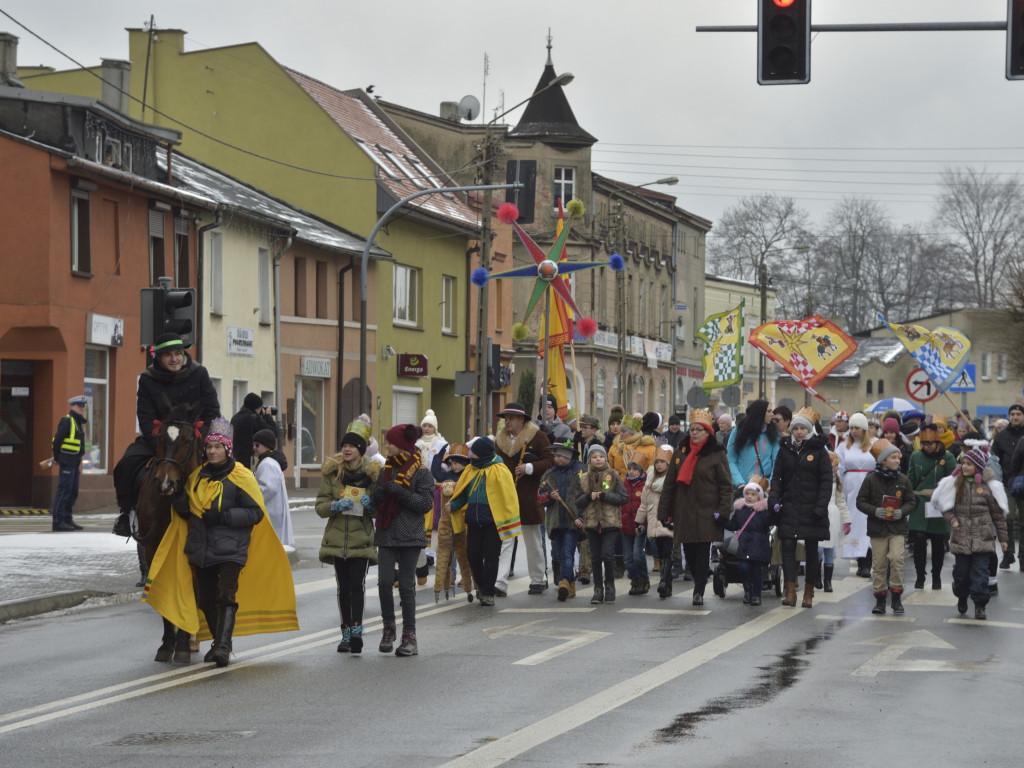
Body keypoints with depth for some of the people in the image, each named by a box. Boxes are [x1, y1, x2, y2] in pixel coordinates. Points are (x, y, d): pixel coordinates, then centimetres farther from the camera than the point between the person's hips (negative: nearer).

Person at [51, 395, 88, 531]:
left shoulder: (79, 423, 19)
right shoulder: (67, 421, -10)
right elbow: (57, 440, -15)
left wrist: (79, 462, 18)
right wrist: (57, 458, -12)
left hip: (74, 463, 9)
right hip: (67, 463, -9)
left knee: (73, 492, 12)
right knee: (64, 491, -9)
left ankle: (68, 519, 19)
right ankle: (57, 521, -8)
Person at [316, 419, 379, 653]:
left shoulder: (372, 473, 2)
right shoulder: (331, 472, 4)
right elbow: (320, 506, 4)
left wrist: (371, 506, -12)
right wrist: (335, 506, -17)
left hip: (362, 539, -2)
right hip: (337, 537, 2)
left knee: (357, 584, -15)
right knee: (343, 586, 7)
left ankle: (357, 630, -20)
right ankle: (346, 632, 13)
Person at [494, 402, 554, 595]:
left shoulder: (537, 437, -2)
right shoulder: (500, 439, 12)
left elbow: (550, 461, -8)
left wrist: (529, 468, -19)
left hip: (529, 498, -3)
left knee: (533, 541, 8)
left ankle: (538, 580, 18)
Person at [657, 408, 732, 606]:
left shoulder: (717, 454, -1)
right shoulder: (680, 452, 10)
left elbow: (726, 485, -3)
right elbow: (669, 484, 12)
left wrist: (723, 512, -12)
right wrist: (664, 512, 8)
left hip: (706, 513, -4)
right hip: (684, 513, 4)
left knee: (702, 552, -4)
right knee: (689, 552, 7)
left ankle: (699, 590, 1)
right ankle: (700, 581, 26)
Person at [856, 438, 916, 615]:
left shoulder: (903, 479, 2)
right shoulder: (871, 479, -3)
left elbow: (911, 501, 10)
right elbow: (861, 501, 1)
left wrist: (902, 512, -9)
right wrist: (875, 511, -15)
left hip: (898, 527, 0)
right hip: (877, 527, 0)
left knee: (897, 558, -15)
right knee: (879, 564, 3)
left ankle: (897, 598, -3)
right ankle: (880, 599, 14)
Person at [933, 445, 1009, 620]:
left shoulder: (988, 487, 1)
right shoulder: (954, 484, 4)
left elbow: (998, 514, 6)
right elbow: (945, 505, 10)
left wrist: (1003, 538, 6)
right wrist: (952, 520, -9)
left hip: (982, 538, -2)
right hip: (961, 537, 2)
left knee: (980, 571, -6)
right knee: (961, 571, 7)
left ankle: (980, 605, 0)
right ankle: (962, 597, 31)